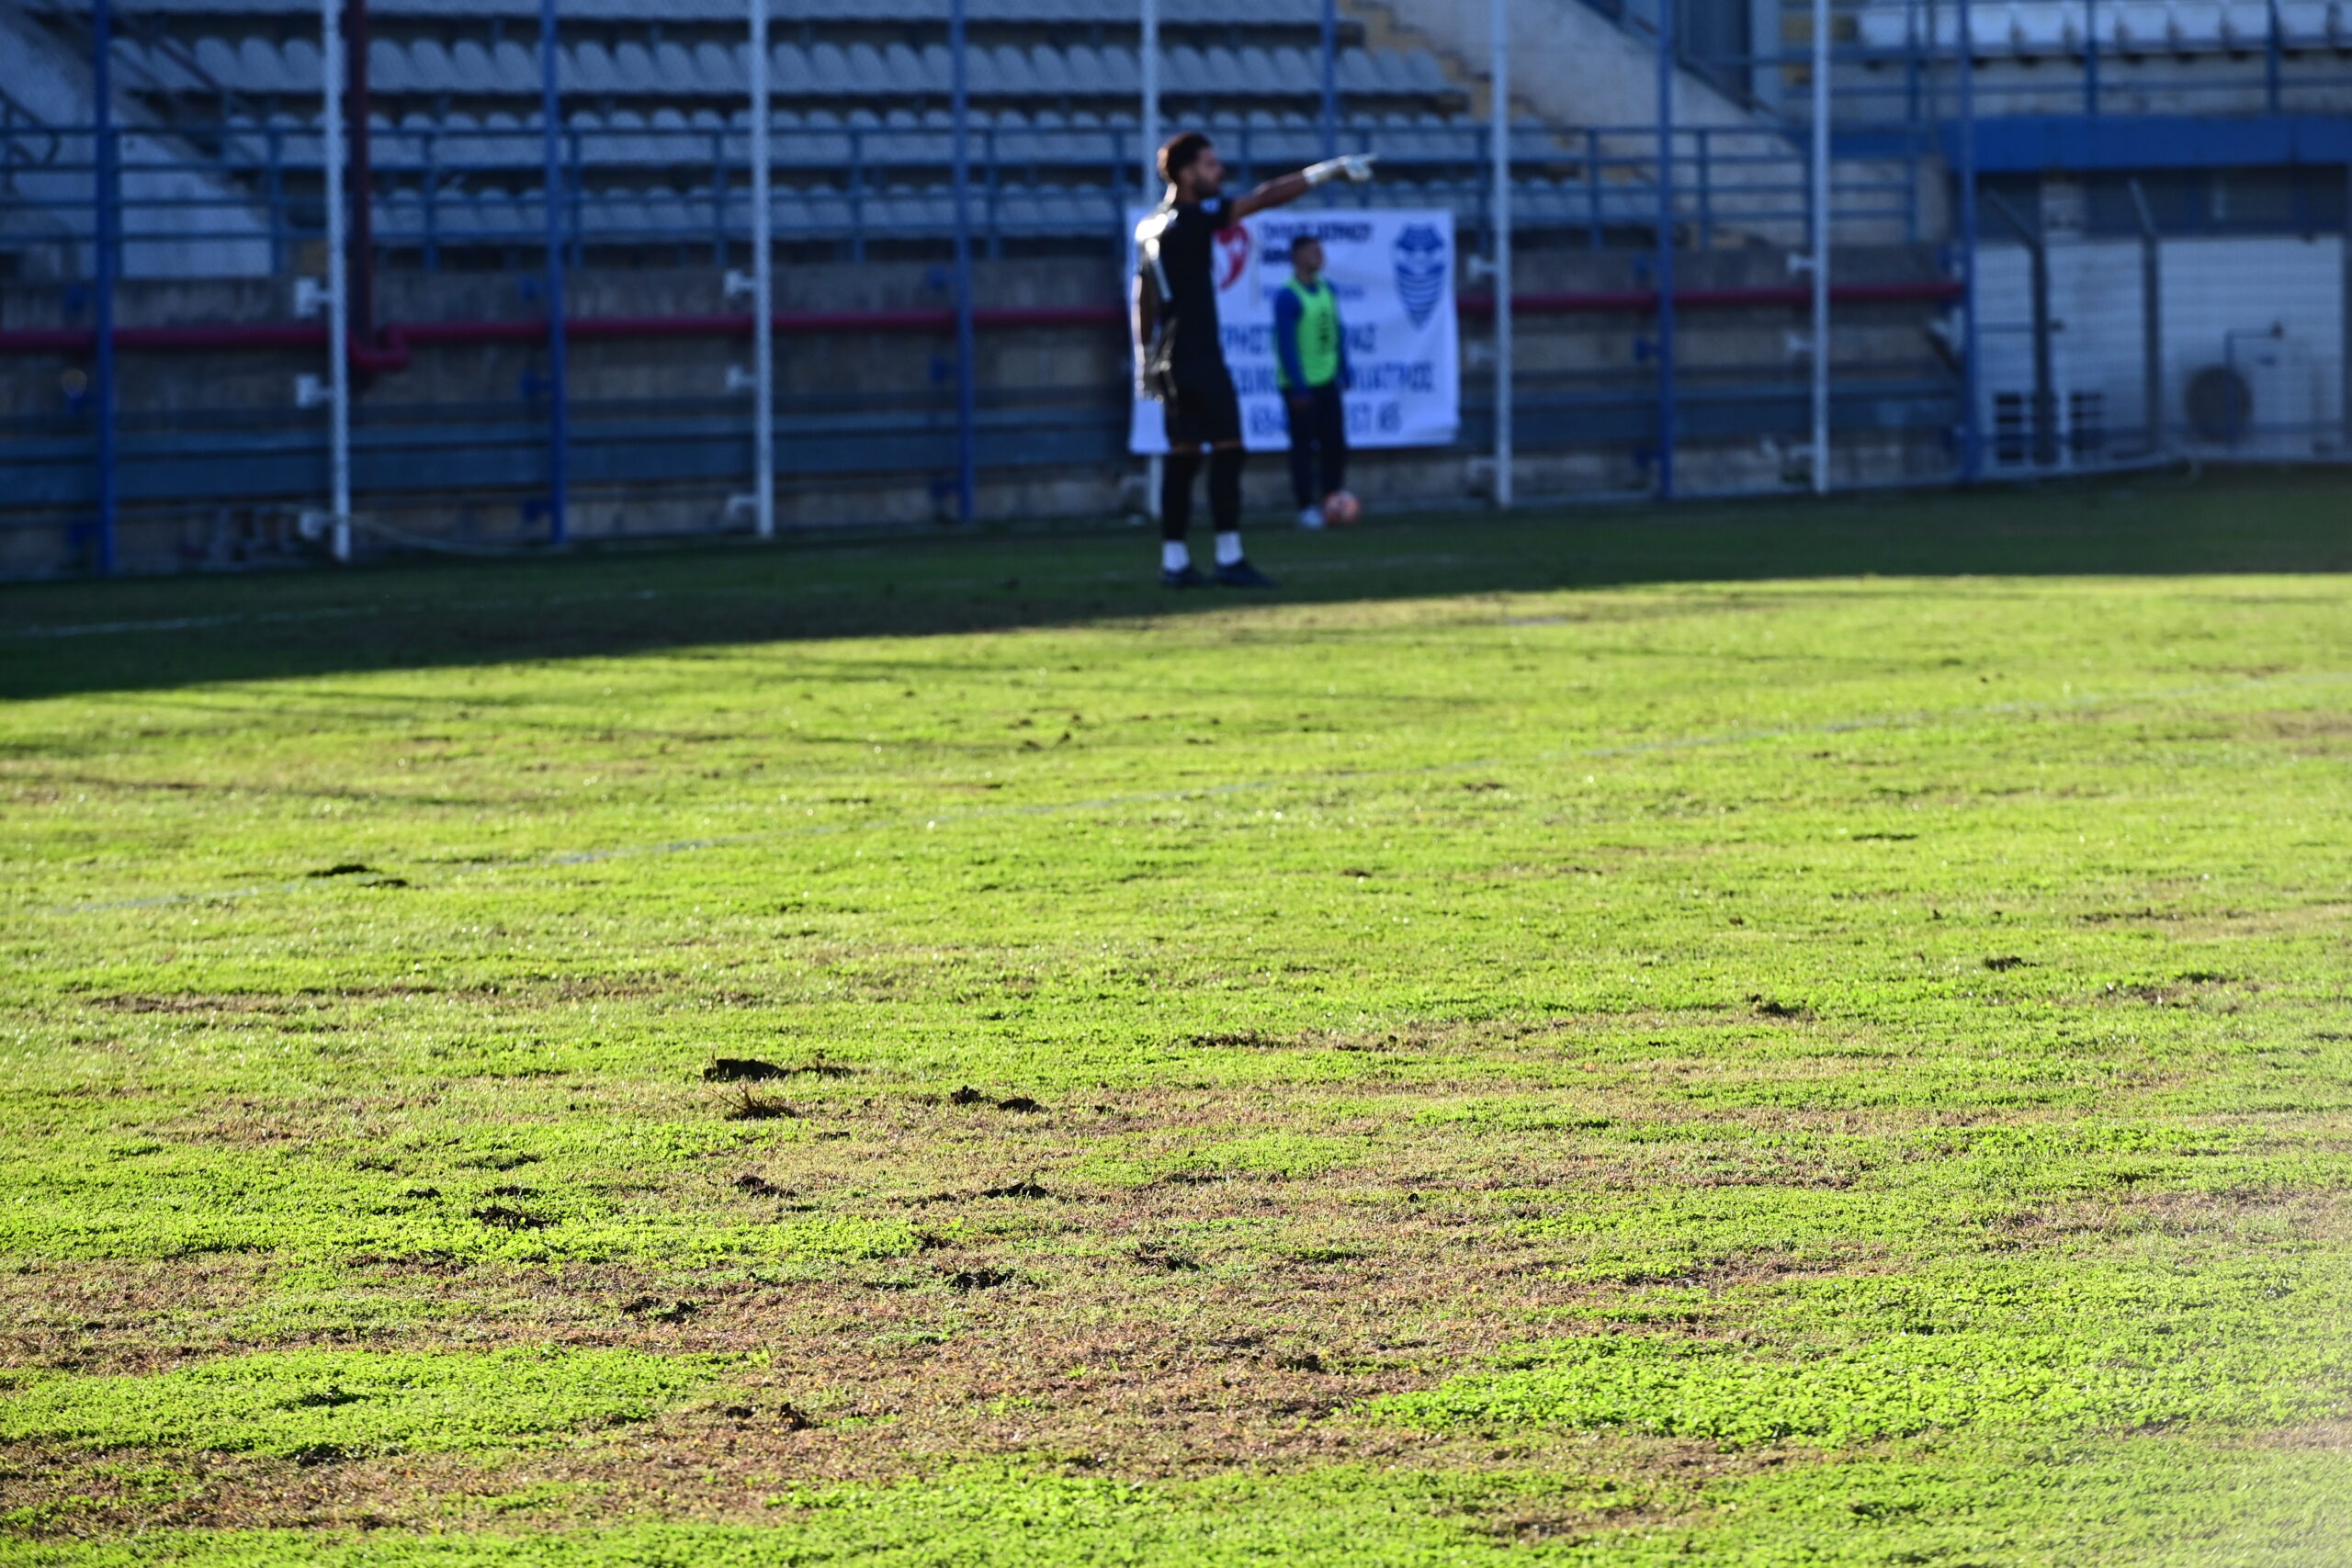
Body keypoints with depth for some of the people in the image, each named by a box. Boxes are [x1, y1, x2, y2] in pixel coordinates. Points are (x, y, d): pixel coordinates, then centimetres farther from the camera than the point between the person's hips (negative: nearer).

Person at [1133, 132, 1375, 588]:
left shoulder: (1151, 227, 10)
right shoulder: (1193, 219, -14)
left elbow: (1144, 298, 15)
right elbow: (1264, 199, -16)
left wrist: (1146, 358, 20)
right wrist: (1328, 171, -14)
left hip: (1171, 360, 8)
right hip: (1200, 357, -8)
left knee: (1183, 454, 9)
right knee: (1226, 448, -5)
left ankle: (1174, 561, 7)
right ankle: (1229, 559, -7)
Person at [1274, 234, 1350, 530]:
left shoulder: (1328, 290, 11)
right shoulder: (1288, 297, -12)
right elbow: (1286, 346, -15)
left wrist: (1343, 375, 12)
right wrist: (1298, 388, -18)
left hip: (1327, 381, 7)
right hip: (1301, 385, -7)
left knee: (1335, 444, 6)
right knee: (1303, 446, -3)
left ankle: (1331, 502, 13)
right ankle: (1306, 508, 1)